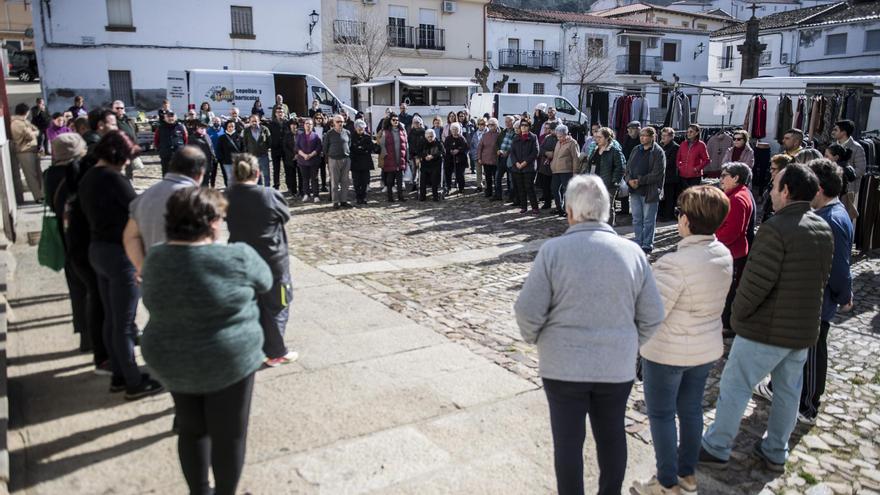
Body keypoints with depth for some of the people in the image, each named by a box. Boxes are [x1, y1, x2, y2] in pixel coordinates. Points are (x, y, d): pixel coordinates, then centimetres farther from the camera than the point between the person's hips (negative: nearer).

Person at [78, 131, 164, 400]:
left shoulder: (87, 178, 8)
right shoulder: (113, 178, -19)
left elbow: (94, 213, 12)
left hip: (97, 249, 9)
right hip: (120, 253, -9)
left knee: (111, 318, 17)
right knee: (124, 323, 0)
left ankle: (119, 375, 29)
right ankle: (134, 383, 11)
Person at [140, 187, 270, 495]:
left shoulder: (155, 260, -5)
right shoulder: (237, 257, -21)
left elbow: (157, 305, 10)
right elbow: (264, 282, -2)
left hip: (172, 362, 6)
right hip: (228, 362, -5)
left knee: (191, 430, 22)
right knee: (229, 435, 13)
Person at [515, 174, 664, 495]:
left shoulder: (553, 250, -14)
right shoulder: (632, 252, -4)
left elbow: (528, 311, -14)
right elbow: (652, 316, 0)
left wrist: (536, 339, 6)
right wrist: (629, 345, 15)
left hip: (563, 365, -3)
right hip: (617, 366, 3)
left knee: (568, 439, 12)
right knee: (612, 435, 20)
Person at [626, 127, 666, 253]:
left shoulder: (658, 152, -7)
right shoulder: (636, 150, 13)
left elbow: (658, 173, -14)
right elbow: (628, 167, 13)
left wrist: (640, 181, -18)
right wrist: (629, 180, -8)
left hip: (650, 192, -6)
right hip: (635, 191, 6)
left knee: (648, 220, 2)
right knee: (636, 219, 12)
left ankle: (647, 245, 10)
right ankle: (637, 243, 21)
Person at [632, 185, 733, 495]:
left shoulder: (675, 264, -29)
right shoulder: (724, 255, -5)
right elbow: (711, 298, 7)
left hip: (668, 352, -7)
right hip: (707, 349, 7)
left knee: (661, 415, 10)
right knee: (691, 409, 21)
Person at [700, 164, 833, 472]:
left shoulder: (776, 228, -21)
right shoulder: (824, 230, 5)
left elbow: (756, 281, -22)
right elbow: (821, 279, 11)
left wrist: (737, 316, -8)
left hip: (767, 328, -8)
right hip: (805, 328, 8)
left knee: (734, 385, 5)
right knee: (788, 390, 17)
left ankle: (716, 448, 15)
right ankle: (776, 453, 31)